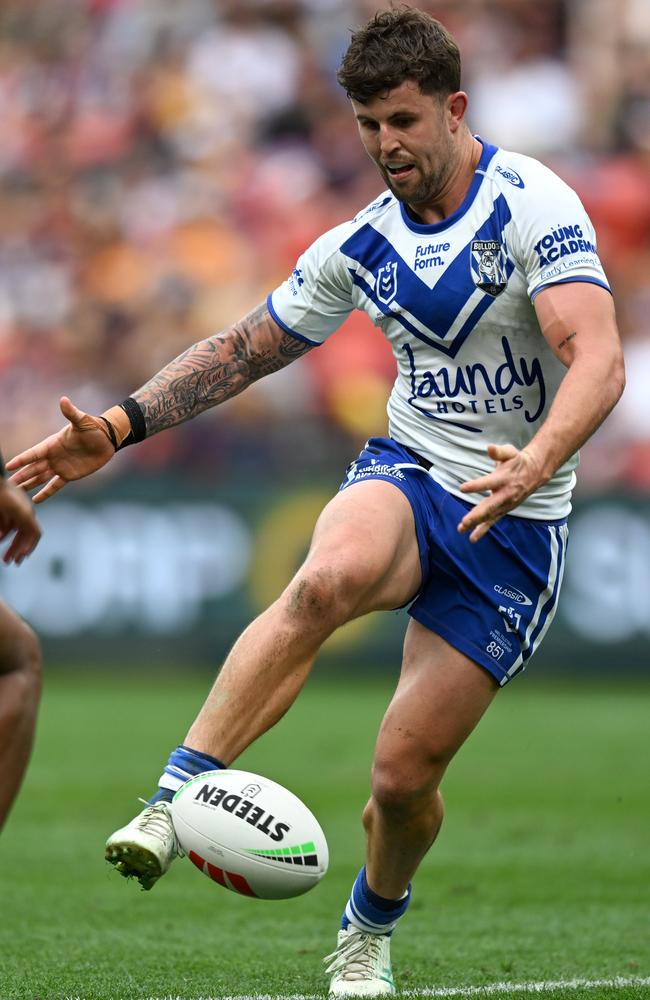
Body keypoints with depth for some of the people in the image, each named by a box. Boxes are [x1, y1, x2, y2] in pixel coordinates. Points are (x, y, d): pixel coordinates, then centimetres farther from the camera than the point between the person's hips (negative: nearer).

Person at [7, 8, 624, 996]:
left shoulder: (534, 206, -13)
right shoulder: (362, 245, 6)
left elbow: (598, 360, -25)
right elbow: (244, 348, 15)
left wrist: (537, 462, -44)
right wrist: (120, 425, 2)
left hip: (512, 519, -3)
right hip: (407, 470, 3)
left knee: (404, 775, -5)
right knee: (327, 579, -36)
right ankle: (172, 803, -41)